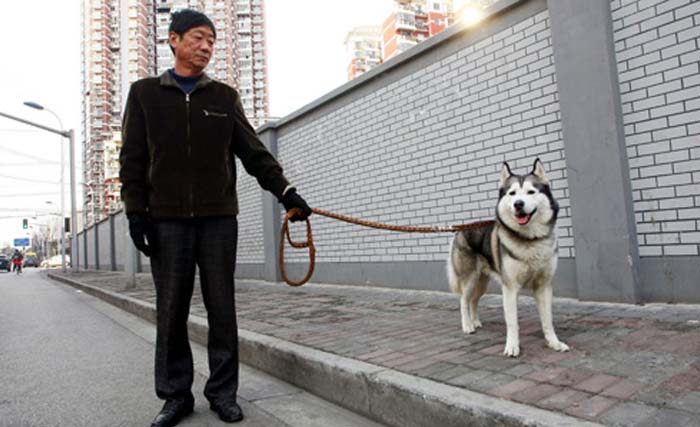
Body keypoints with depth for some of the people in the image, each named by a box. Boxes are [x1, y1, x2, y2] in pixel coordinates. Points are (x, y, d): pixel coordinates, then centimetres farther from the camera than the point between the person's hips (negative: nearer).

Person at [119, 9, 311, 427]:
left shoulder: (225, 96, 12)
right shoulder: (145, 93, 11)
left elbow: (254, 152, 7)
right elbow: (133, 159, 7)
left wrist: (285, 190, -5)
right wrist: (136, 211, -2)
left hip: (218, 218, 1)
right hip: (167, 220, 0)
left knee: (222, 309, 2)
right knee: (171, 312, 4)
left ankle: (223, 392, 15)